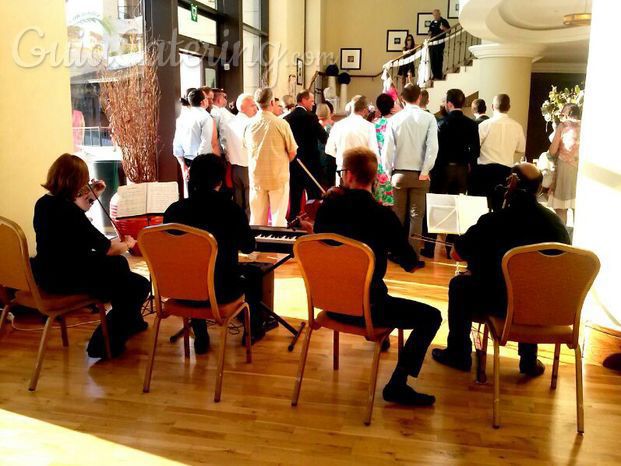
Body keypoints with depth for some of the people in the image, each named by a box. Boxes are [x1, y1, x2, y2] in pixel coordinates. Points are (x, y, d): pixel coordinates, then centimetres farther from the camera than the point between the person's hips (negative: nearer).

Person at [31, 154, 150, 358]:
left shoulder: (44, 203, 1)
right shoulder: (68, 210, -26)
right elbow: (107, 248, -19)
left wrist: (92, 195, 17)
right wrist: (128, 244, 1)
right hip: (69, 280, -10)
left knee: (118, 263, 27)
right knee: (140, 286, -4)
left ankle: (131, 321, 45)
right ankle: (105, 343, 9)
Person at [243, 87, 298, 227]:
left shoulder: (250, 124, -3)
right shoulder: (281, 124, -12)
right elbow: (292, 152, -6)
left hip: (256, 176, 3)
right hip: (278, 176, -3)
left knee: (257, 217, 11)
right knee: (278, 216, 5)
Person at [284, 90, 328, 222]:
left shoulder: (287, 118, 3)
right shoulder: (311, 117, -11)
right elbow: (324, 138, -14)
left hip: (292, 162, 5)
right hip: (310, 162, -5)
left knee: (294, 196, 10)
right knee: (314, 196, 2)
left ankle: (293, 220, 13)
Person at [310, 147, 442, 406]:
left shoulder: (327, 207, -6)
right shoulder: (383, 215, -19)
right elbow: (411, 264, -10)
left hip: (331, 301, 6)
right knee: (431, 317, 6)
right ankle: (397, 384, 2)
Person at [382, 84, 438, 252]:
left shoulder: (395, 119, -3)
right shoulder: (428, 118, -5)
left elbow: (387, 148, -5)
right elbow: (432, 147, -13)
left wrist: (389, 171, 5)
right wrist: (425, 172, -7)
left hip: (399, 173, 1)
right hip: (420, 174, -1)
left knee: (398, 214, 11)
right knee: (416, 215, 4)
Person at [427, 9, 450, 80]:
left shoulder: (444, 21, 0)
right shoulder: (432, 23, 17)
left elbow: (449, 30, -3)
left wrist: (444, 28, -22)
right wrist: (428, 36, 6)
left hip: (440, 43, -6)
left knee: (439, 59, -7)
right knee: (432, 59, 5)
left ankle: (439, 75, -3)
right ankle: (434, 75, 12)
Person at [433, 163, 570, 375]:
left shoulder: (494, 222, -15)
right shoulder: (556, 222, -5)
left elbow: (457, 254, -3)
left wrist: (482, 252, 18)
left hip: (502, 303, -4)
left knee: (459, 284, 24)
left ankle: (459, 354, 32)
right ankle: (529, 361, 41)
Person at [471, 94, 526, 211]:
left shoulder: (485, 124, -9)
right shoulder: (517, 127, 1)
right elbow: (521, 151, 11)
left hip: (484, 169, -3)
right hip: (505, 170, 3)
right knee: (499, 207, 9)